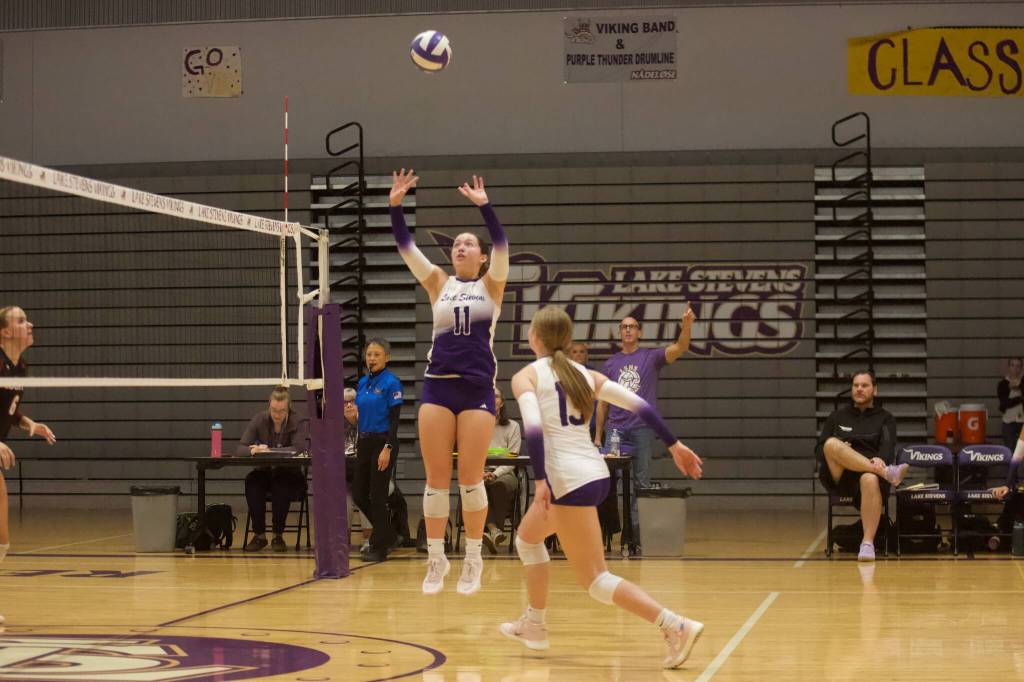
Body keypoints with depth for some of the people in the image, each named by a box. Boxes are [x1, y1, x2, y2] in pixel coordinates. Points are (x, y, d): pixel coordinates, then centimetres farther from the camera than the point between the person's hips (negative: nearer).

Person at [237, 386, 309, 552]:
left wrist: (268, 450, -30)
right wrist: (253, 451, -32)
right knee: (251, 480, -30)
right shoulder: (259, 420, -1)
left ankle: (278, 535, -24)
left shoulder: (299, 423, -8)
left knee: (281, 483, -36)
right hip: (265, 474, 3)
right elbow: (240, 449, -7)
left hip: (290, 476, -3)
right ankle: (259, 534, -21)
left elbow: (299, 448, -25)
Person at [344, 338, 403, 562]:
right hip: (364, 443, 8)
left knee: (377, 496, -4)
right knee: (359, 495, 8)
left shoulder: (391, 383, -10)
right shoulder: (362, 383, 12)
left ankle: (379, 547, 5)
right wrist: (350, 415, -6)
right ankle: (387, 536, 24)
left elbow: (394, 420, -14)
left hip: (383, 443, -8)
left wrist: (387, 449, -20)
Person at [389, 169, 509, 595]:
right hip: (437, 385, 2)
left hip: (478, 387, -2)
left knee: (470, 478, -1)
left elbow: (502, 245, -10)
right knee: (436, 478, 1)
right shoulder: (439, 283, 12)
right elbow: (406, 247, 3)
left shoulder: (491, 284, 7)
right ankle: (436, 559, 9)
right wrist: (395, 205, -10)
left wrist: (484, 205, -22)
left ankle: (473, 560, 8)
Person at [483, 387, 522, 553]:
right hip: (479, 472, 1)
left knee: (499, 485, -37)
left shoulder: (512, 427, 8)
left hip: (505, 474, -1)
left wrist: (495, 474, -19)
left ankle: (492, 532, -39)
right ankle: (494, 529, -50)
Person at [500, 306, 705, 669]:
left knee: (595, 579, -4)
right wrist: (674, 445, 9)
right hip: (595, 471, 8)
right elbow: (637, 404, 8)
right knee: (527, 536, 29)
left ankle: (676, 626, -17)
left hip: (568, 478, -7)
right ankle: (534, 626, 36)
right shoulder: (586, 374, 16)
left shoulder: (525, 377, 0)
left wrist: (540, 481, -22)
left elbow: (533, 427, -17)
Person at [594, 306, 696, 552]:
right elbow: (602, 403, 15)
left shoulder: (651, 357, 5)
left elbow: (680, 347, -12)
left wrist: (687, 324, -30)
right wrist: (598, 435, 9)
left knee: (641, 484, 1)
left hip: (643, 429, -2)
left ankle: (637, 534, 3)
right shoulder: (610, 364, 12)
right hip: (615, 430, 2)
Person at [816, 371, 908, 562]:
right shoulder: (837, 416, 22)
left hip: (870, 472, -1)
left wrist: (881, 459, -27)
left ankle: (868, 543, -43)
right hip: (839, 477, 1)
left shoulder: (885, 418, 16)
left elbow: (888, 448, -2)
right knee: (832, 443, -32)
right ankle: (886, 472, -43)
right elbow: (819, 450, 15)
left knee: (870, 480, -41)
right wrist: (835, 452, -9)